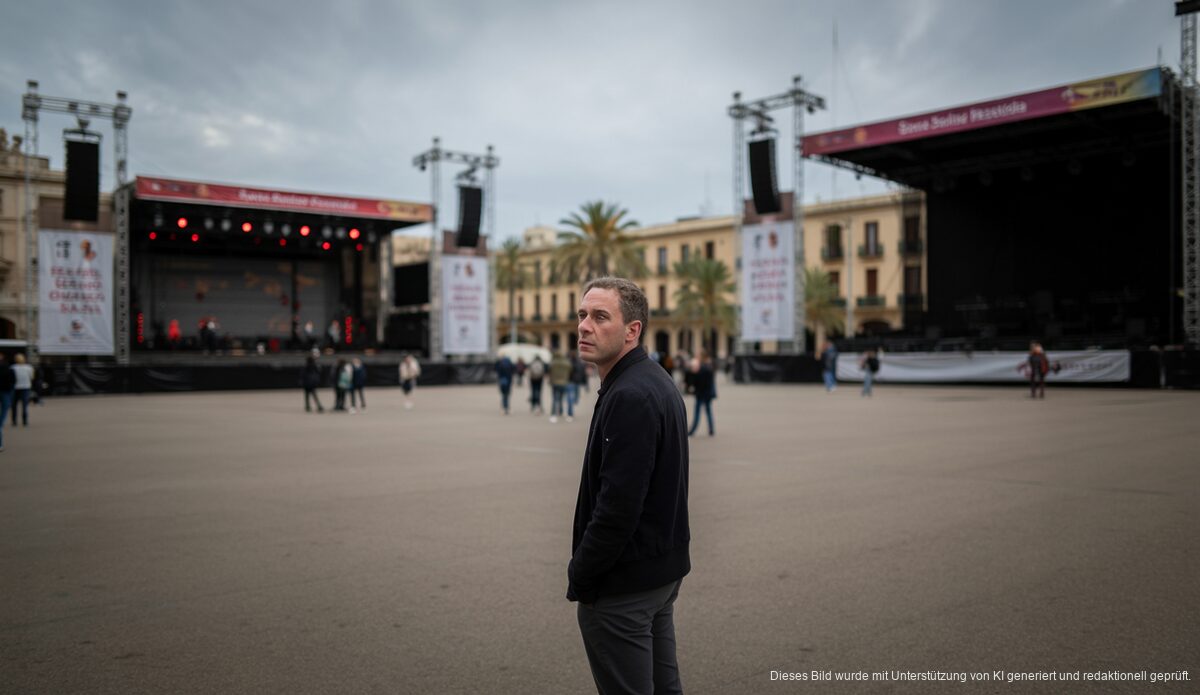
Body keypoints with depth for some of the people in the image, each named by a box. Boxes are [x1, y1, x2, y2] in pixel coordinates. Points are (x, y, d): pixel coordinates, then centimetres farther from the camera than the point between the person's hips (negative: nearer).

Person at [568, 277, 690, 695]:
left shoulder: (630, 397, -22)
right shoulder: (655, 382, 10)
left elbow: (618, 504, -27)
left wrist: (580, 577, -15)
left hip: (624, 582, -10)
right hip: (663, 567, 10)